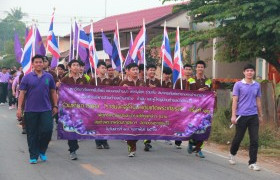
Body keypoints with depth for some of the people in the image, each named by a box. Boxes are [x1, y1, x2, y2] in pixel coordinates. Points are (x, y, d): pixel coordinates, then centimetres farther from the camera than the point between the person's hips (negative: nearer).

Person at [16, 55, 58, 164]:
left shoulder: (48, 77, 6)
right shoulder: (27, 77, 1)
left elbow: (53, 92, 11)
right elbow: (22, 93, 0)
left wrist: (55, 106, 8)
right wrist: (19, 108, -5)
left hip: (46, 110, 1)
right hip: (30, 110, -1)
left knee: (47, 130, -6)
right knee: (32, 134, 4)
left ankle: (42, 151, 17)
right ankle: (33, 156, 14)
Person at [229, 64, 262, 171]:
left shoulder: (257, 85, 9)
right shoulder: (238, 85, -2)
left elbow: (258, 101, 17)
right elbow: (234, 101, -4)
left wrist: (260, 115, 18)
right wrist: (233, 115, -10)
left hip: (253, 116, 3)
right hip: (241, 115, -3)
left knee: (254, 140, -2)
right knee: (238, 137, 10)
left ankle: (252, 163, 3)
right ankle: (232, 154, 36)